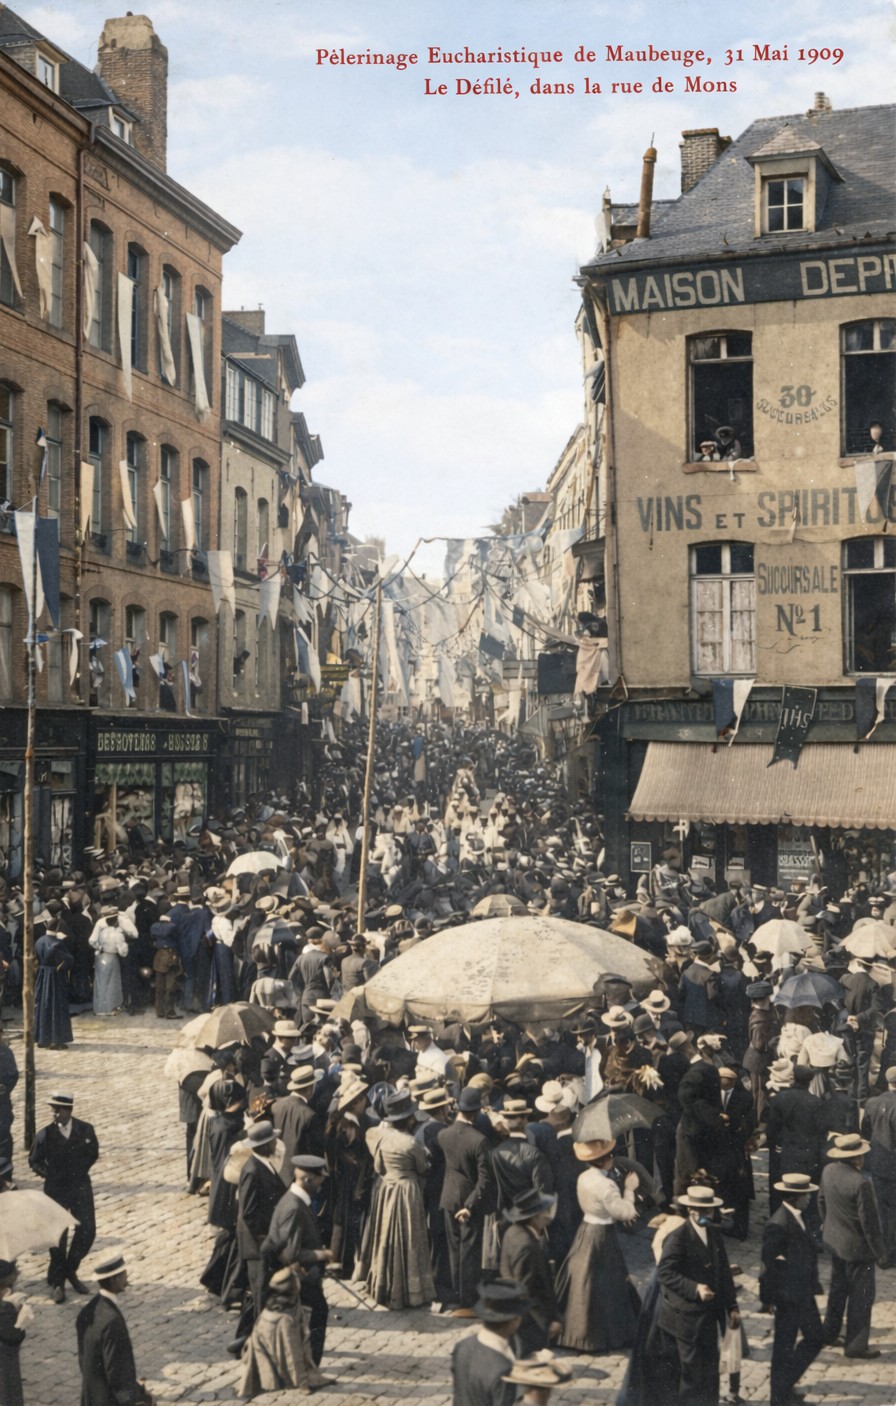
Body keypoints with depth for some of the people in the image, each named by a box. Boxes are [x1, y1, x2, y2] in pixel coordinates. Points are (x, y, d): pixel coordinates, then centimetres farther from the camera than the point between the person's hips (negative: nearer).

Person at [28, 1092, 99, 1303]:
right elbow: (35, 1161, 3)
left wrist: (79, 1170, 3)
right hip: (56, 1190, -2)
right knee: (58, 1237, 4)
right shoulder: (45, 1135, -10)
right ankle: (57, 1282, 18)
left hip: (80, 1186, 2)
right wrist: (44, 1171, -9)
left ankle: (70, 1270, 25)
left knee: (87, 1231, 1)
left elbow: (93, 1153, 9)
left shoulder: (85, 1130, -6)